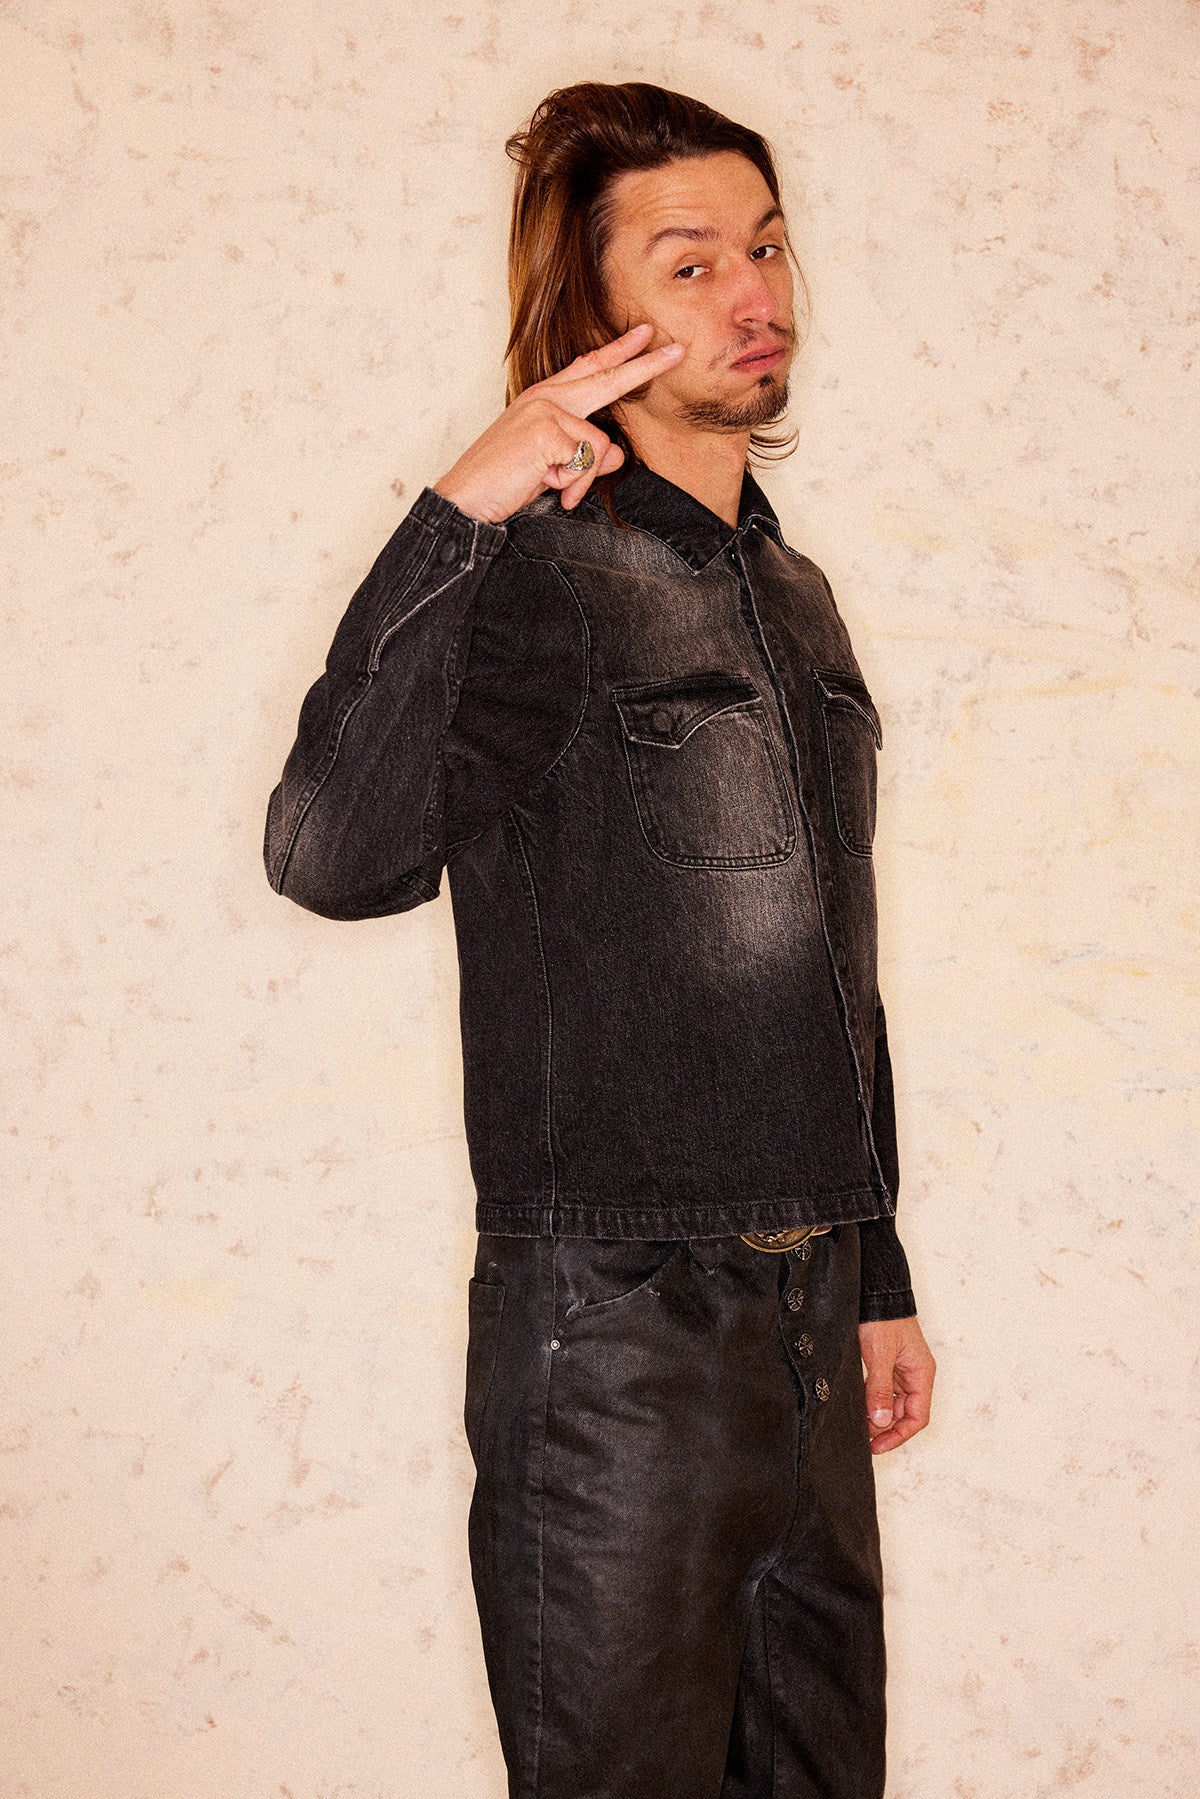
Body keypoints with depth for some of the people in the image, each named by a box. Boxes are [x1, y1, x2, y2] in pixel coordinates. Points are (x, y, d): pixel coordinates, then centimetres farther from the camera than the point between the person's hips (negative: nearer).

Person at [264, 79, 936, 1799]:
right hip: (615, 1328, -7)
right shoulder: (540, 576, -11)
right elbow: (336, 856, -30)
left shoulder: (794, 593, 13)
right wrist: (455, 518, -35)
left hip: (804, 1320, 7)